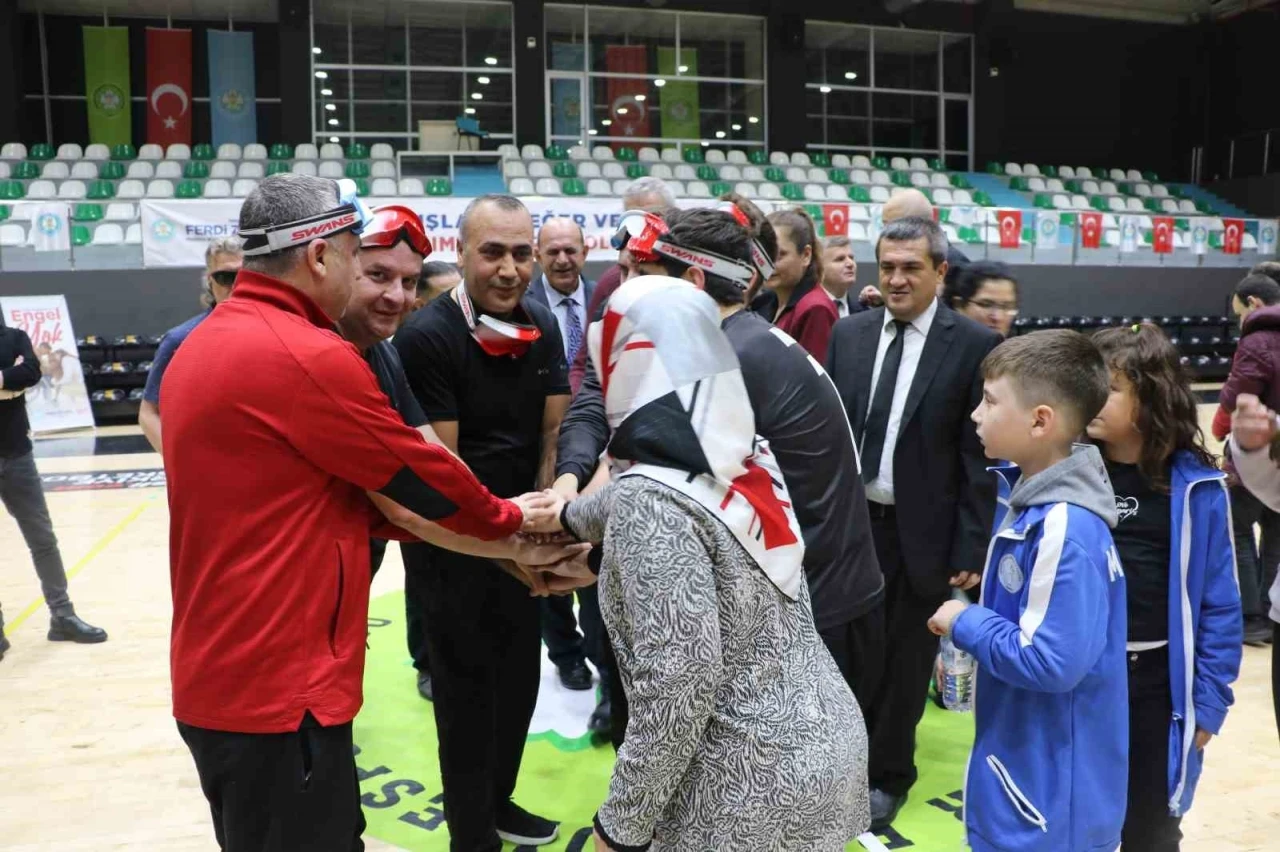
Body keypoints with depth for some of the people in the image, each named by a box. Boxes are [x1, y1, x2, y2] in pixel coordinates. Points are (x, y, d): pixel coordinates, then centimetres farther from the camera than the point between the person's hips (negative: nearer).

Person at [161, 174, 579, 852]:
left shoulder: (203, 345, 10)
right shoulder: (308, 357, -22)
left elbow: (370, 493, 10)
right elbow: (422, 477, -10)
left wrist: (500, 541, 9)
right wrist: (509, 521, 10)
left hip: (221, 675, 9)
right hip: (279, 689, -9)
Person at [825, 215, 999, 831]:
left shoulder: (974, 345, -9)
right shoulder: (849, 333, 3)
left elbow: (981, 455, -9)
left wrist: (971, 548, -10)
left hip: (922, 532, -3)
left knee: (904, 660, 13)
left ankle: (888, 775, 34)